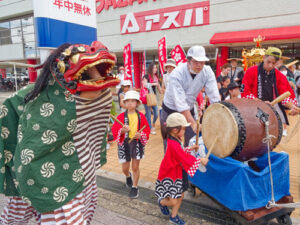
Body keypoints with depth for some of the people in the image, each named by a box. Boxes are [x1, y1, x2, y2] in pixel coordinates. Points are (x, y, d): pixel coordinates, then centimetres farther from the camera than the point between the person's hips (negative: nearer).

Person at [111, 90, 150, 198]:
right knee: (125, 168, 10)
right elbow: (114, 129, -9)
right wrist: (122, 130, -29)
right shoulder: (121, 116, -6)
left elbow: (147, 129, 3)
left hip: (137, 143, 0)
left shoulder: (141, 116, -3)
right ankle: (128, 176, 46)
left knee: (135, 167, 5)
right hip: (124, 143, 0)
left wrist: (141, 135, -16)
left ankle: (134, 187, 25)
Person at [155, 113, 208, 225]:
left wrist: (190, 148, 8)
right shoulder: (173, 144, -31)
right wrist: (200, 160, -17)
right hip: (168, 177, -10)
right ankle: (161, 202, 27)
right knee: (173, 201, -6)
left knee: (180, 195, 16)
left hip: (176, 174, 10)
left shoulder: (175, 140, 0)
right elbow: (185, 159, -28)